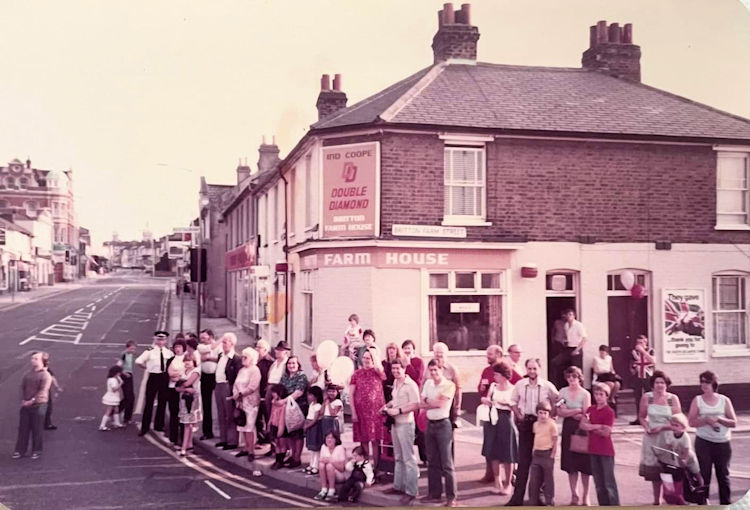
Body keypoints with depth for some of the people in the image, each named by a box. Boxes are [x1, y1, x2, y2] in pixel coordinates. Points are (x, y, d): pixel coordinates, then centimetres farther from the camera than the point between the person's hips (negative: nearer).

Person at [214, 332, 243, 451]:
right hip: (218, 386, 8)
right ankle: (223, 439, 27)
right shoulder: (220, 356, 11)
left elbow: (238, 377, -16)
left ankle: (232, 441, 6)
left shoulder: (236, 359, -14)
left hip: (228, 387, -8)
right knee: (221, 415, 16)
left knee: (230, 415, -1)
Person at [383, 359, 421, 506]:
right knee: (398, 457, 17)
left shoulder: (411, 385, -15)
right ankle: (399, 485, 27)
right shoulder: (395, 383, 11)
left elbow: (416, 405, -19)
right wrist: (387, 406, 7)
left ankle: (411, 492, -1)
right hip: (395, 423, 9)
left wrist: (399, 410, -21)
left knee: (408, 459, -4)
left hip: (405, 424, -9)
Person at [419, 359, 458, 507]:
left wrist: (428, 402, -3)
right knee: (432, 461, 12)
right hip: (430, 424, 6)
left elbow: (441, 404, -17)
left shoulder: (449, 385, -10)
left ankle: (452, 496, 0)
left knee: (446, 463, -5)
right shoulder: (428, 383, 9)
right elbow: (422, 404, 4)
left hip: (443, 424, -6)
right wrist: (435, 402, -11)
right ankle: (434, 493, 21)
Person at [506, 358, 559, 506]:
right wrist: (519, 416, 1)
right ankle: (518, 497, 4)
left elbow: (557, 402, 5)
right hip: (525, 423, 1)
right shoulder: (520, 385, -2)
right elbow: (514, 402, 11)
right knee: (523, 461, 1)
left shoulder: (547, 386, -6)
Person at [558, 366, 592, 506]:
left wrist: (569, 412, -9)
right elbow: (560, 412, -3)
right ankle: (574, 496, 16)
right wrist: (577, 411, -11)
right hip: (568, 429, 3)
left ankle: (585, 497, 9)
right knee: (570, 464, 5)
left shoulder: (585, 394, -4)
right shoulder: (563, 392, 5)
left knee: (584, 463, -1)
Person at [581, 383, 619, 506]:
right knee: (598, 483, 12)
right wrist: (597, 426, -13)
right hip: (593, 450, 6)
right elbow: (583, 425, 0)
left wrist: (591, 427, -8)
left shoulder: (609, 412, -10)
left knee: (609, 483, -4)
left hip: (606, 451, -6)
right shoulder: (590, 409, 8)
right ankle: (603, 504, 21)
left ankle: (614, 505, 0)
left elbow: (606, 432, -15)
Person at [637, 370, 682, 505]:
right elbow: (642, 417, 7)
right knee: (654, 471, 10)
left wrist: (661, 428, -16)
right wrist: (647, 428, -11)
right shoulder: (646, 397, -2)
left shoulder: (673, 398, -6)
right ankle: (656, 501, 24)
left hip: (669, 438, -2)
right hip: (652, 439, 2)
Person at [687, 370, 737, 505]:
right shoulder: (697, 400, 3)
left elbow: (734, 423, 1)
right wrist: (707, 420, -19)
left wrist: (719, 419, -15)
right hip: (704, 443, -1)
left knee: (724, 475, 6)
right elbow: (691, 422, -5)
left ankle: (725, 503, 15)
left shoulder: (724, 400, 4)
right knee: (704, 475, 0)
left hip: (723, 443, 1)